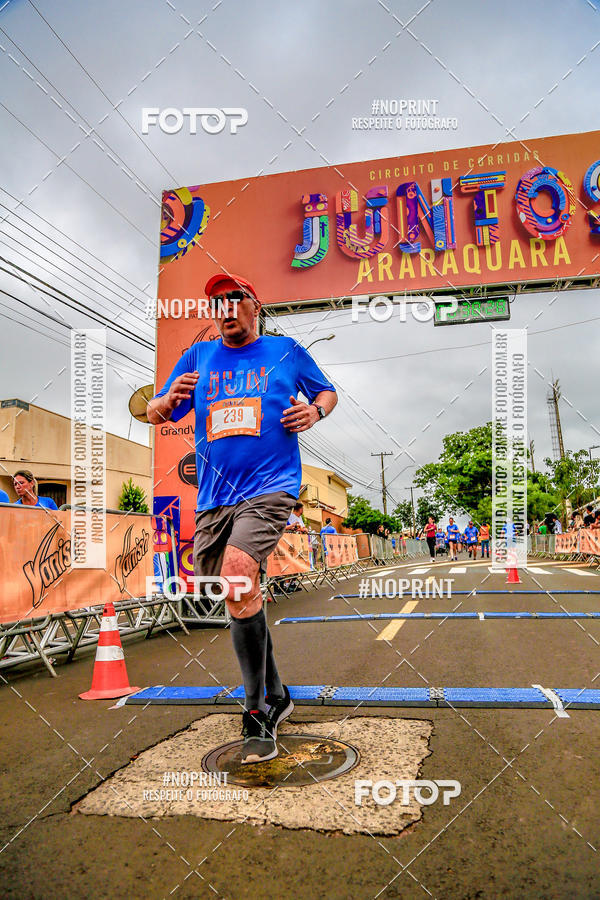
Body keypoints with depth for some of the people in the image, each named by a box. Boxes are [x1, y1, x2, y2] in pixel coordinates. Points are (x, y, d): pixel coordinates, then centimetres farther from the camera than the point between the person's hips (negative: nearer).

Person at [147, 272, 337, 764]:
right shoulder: (198, 357, 16)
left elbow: (328, 391, 22)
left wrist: (315, 411, -1)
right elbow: (154, 415, 15)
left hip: (271, 487, -4)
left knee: (237, 576, -27)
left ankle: (258, 714, -13)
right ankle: (276, 697, 32)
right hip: (213, 498, 5)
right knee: (236, 595, 10)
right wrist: (169, 398, -8)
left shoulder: (286, 351, 10)